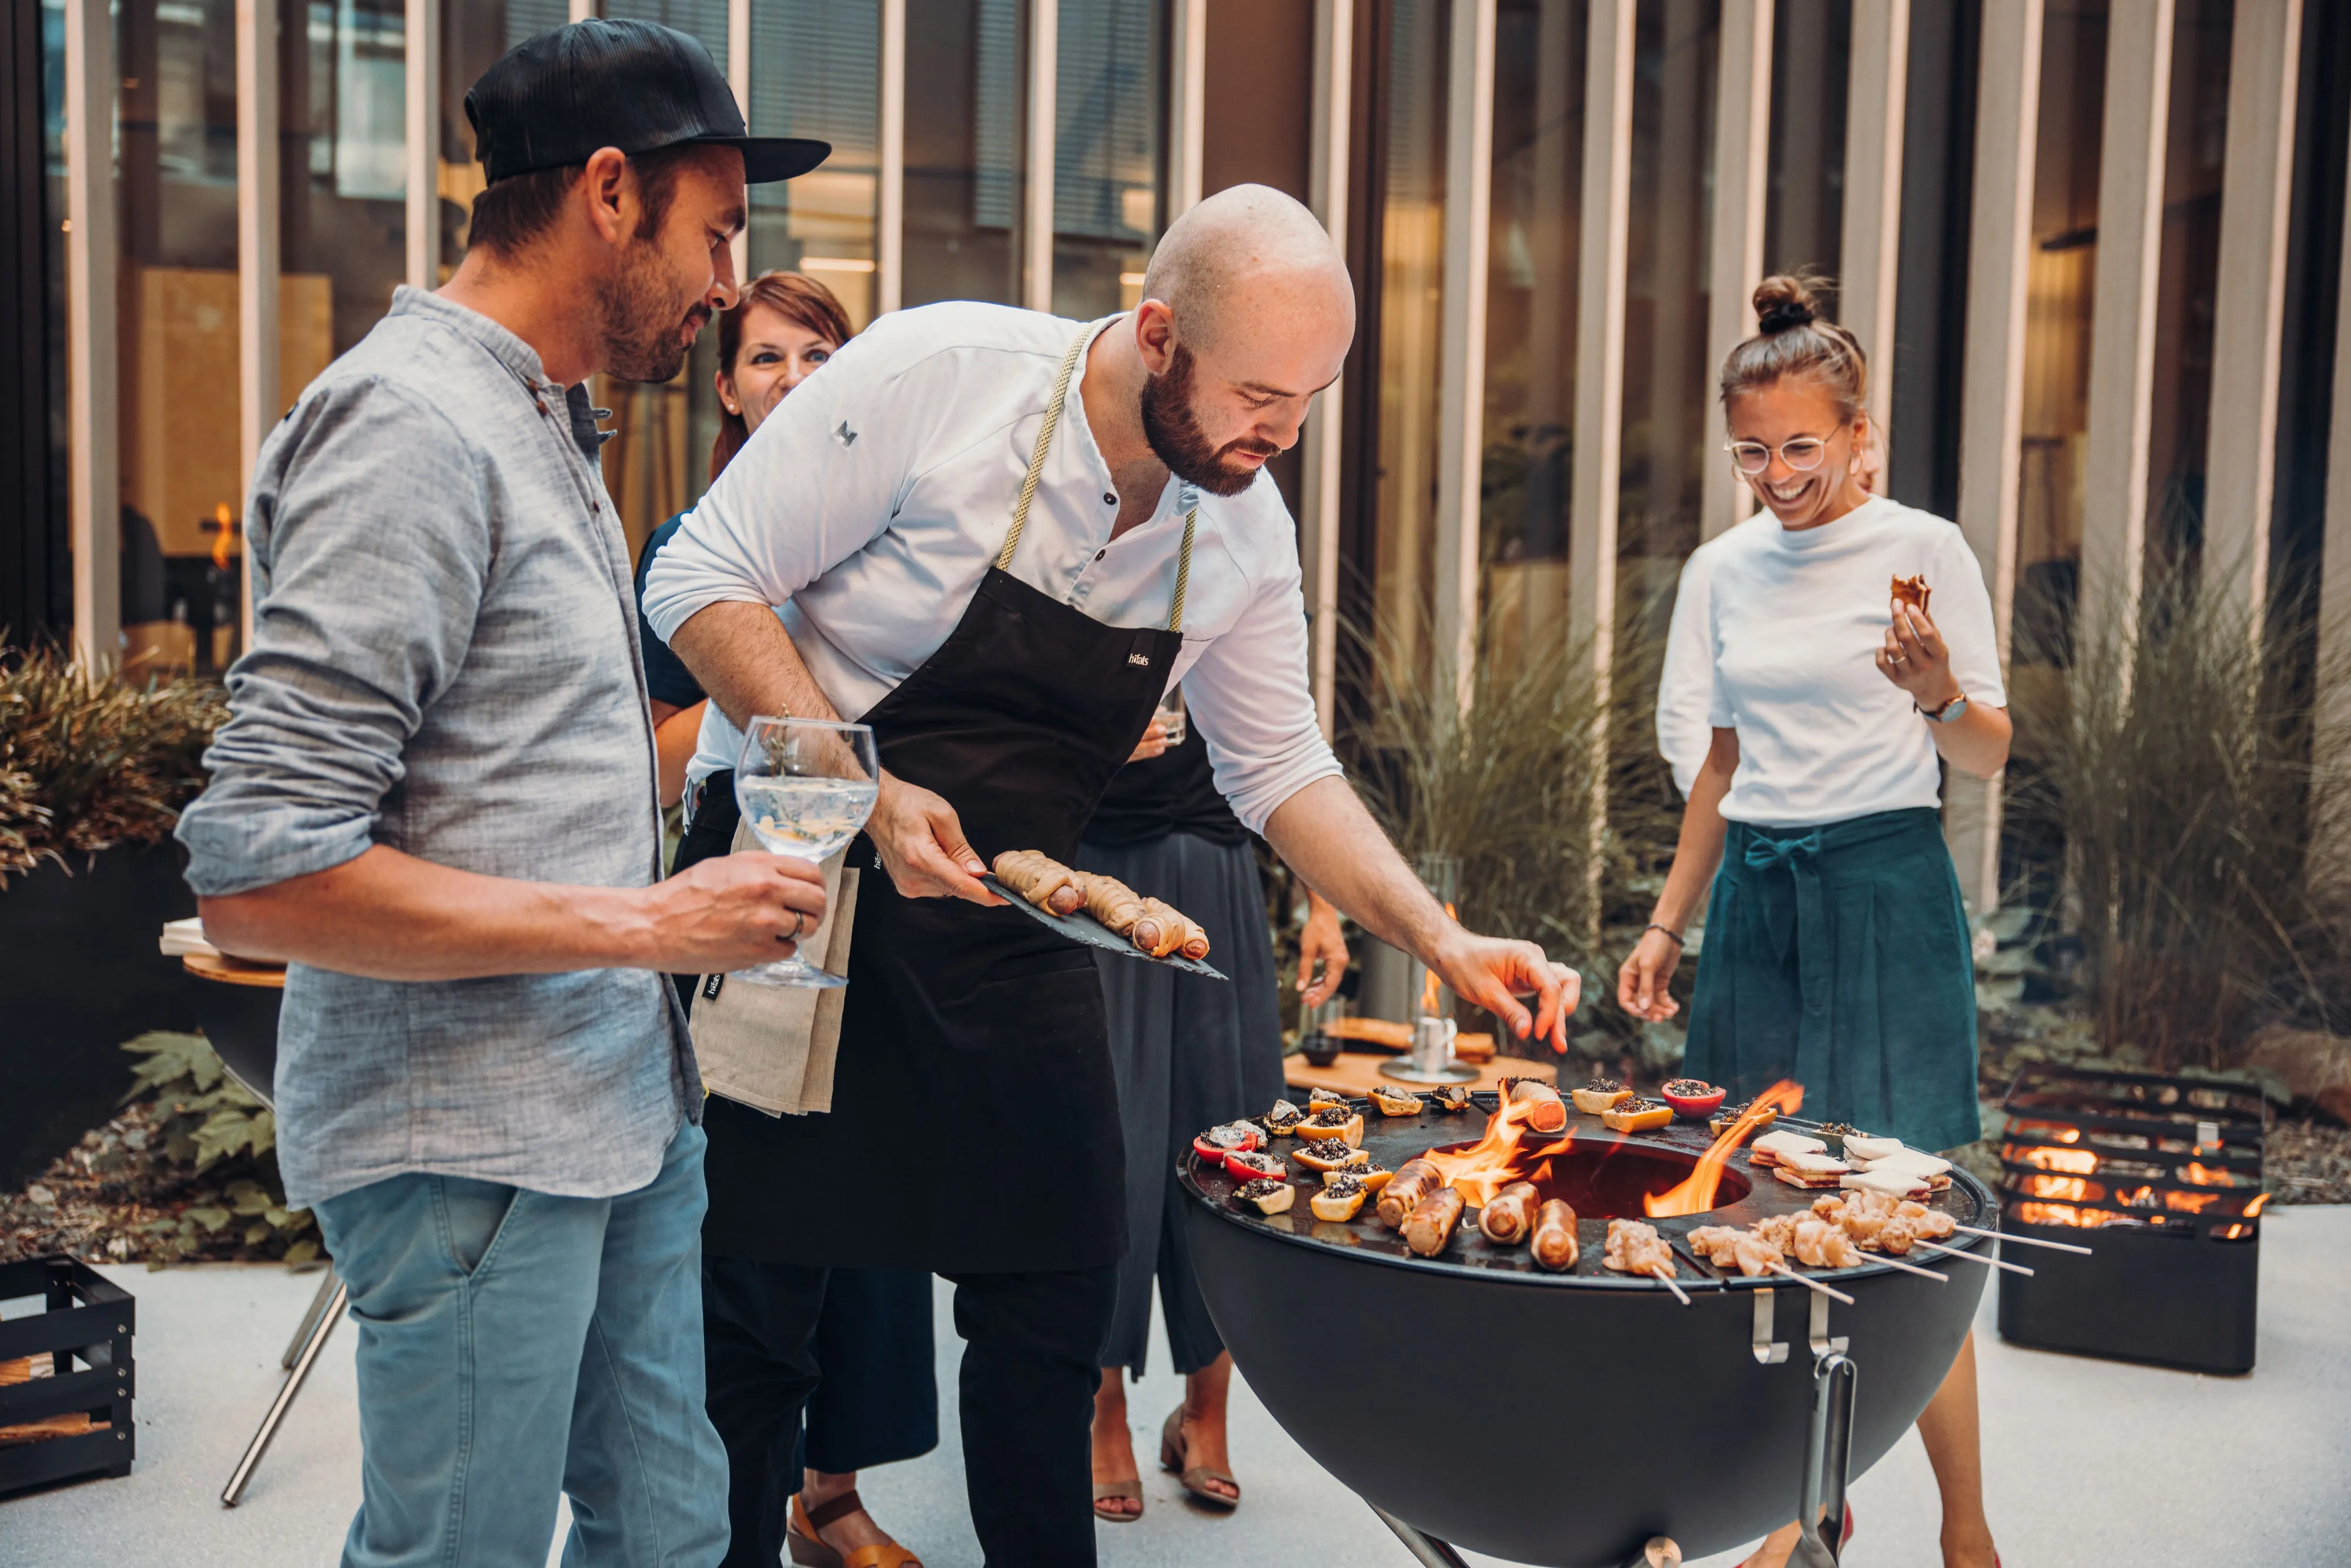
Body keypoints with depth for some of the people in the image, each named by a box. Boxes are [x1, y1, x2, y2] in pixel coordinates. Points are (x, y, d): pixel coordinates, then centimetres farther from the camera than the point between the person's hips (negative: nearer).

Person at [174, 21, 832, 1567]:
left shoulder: (542, 422, 15)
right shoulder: (411, 422, -16)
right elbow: (260, 875, -22)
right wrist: (644, 923, -19)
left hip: (623, 1106, 9)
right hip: (476, 1148, -9)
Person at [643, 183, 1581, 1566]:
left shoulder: (1247, 528, -3)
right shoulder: (936, 375, -20)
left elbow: (1282, 766, 6)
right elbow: (703, 583, -16)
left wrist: (1443, 942, -4)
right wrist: (866, 794, -26)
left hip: (1005, 923, 5)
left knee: (1060, 1287, 6)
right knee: (753, 1294, 3)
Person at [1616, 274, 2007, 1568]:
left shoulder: (1926, 550, -3)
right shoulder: (1732, 568, 11)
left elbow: (1989, 758, 0)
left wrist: (1939, 695, -22)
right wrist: (1668, 923, 15)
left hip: (1885, 891, -5)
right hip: (1757, 893, 5)